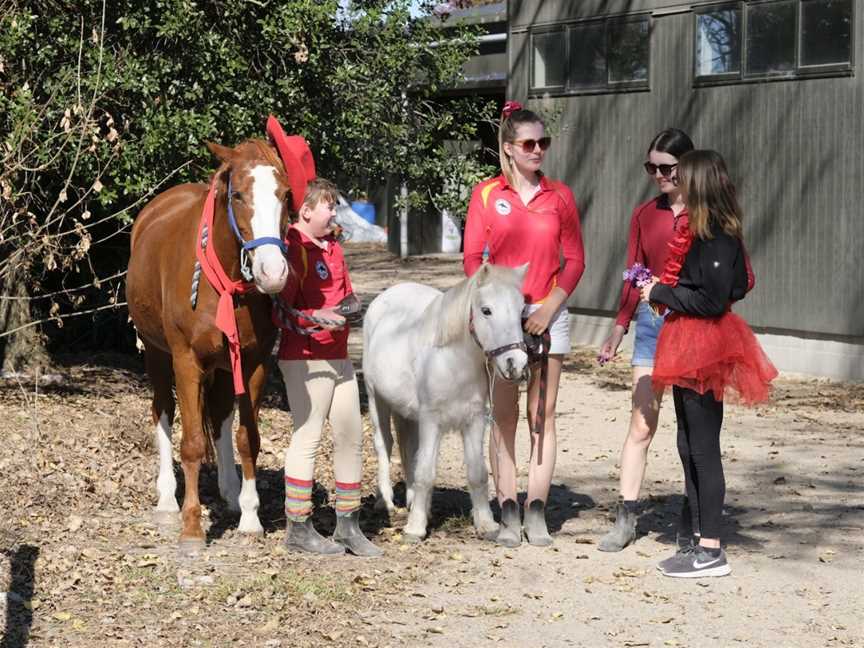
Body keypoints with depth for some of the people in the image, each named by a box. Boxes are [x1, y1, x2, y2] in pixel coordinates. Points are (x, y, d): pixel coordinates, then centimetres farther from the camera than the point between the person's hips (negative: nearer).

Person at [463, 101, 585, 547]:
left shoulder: (559, 196, 5)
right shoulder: (486, 195, 2)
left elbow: (575, 260, 4)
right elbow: (472, 259, 0)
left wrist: (550, 307, -8)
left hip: (548, 313, 1)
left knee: (542, 415, 3)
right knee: (504, 414, 2)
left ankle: (536, 512, 8)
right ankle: (508, 514, 6)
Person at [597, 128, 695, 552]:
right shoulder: (644, 215, 9)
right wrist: (619, 328, 6)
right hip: (652, 322, 3)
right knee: (641, 423, -1)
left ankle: (693, 518, 17)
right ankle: (625, 519, 1)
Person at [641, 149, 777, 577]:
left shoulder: (717, 238, -17)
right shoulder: (700, 232, 12)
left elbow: (713, 300, -22)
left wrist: (661, 294, -13)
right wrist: (664, 289, 10)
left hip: (704, 351, -10)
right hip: (689, 349, 10)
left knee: (703, 447, -5)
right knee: (689, 445, 14)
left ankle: (711, 552, 1)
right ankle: (700, 540, 22)